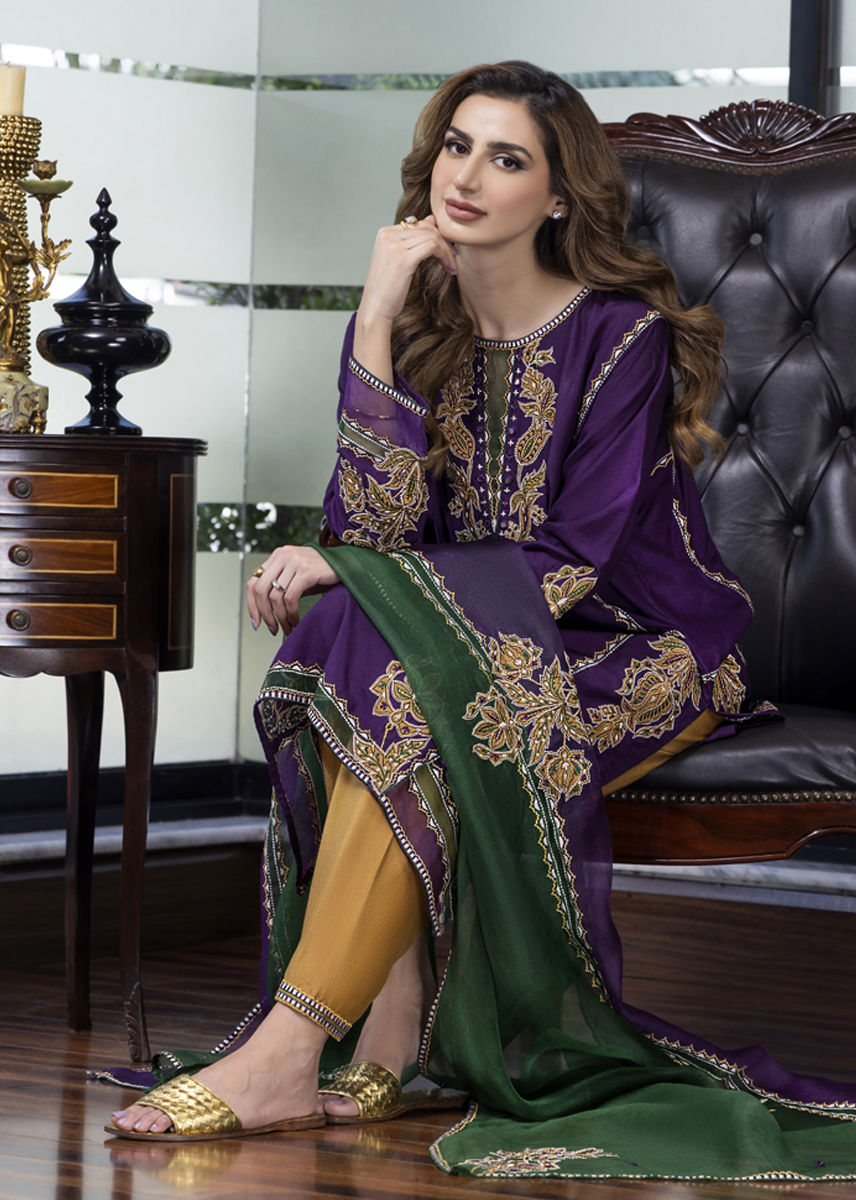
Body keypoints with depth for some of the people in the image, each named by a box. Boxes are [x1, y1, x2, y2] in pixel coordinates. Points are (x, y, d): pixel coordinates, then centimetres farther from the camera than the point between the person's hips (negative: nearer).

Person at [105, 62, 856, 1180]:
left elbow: (576, 564, -19)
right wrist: (378, 321, -19)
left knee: (415, 690, -32)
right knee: (353, 635, -27)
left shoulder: (622, 335, -14)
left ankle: (290, 1052, -32)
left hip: (645, 652, -5)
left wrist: (345, 574, -21)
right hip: (470, 640, 5)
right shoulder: (418, 320, 2)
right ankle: (389, 1043, -28)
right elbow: (377, 524, -11)